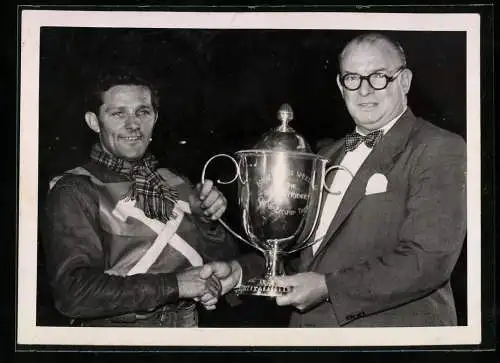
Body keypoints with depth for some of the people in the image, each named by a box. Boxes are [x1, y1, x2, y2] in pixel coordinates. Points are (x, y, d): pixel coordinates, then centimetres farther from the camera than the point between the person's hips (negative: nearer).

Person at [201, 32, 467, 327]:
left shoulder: (441, 150, -11)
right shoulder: (329, 155, 13)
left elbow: (428, 259, -21)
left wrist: (328, 287, -25)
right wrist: (240, 271, -4)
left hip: (392, 329, -6)